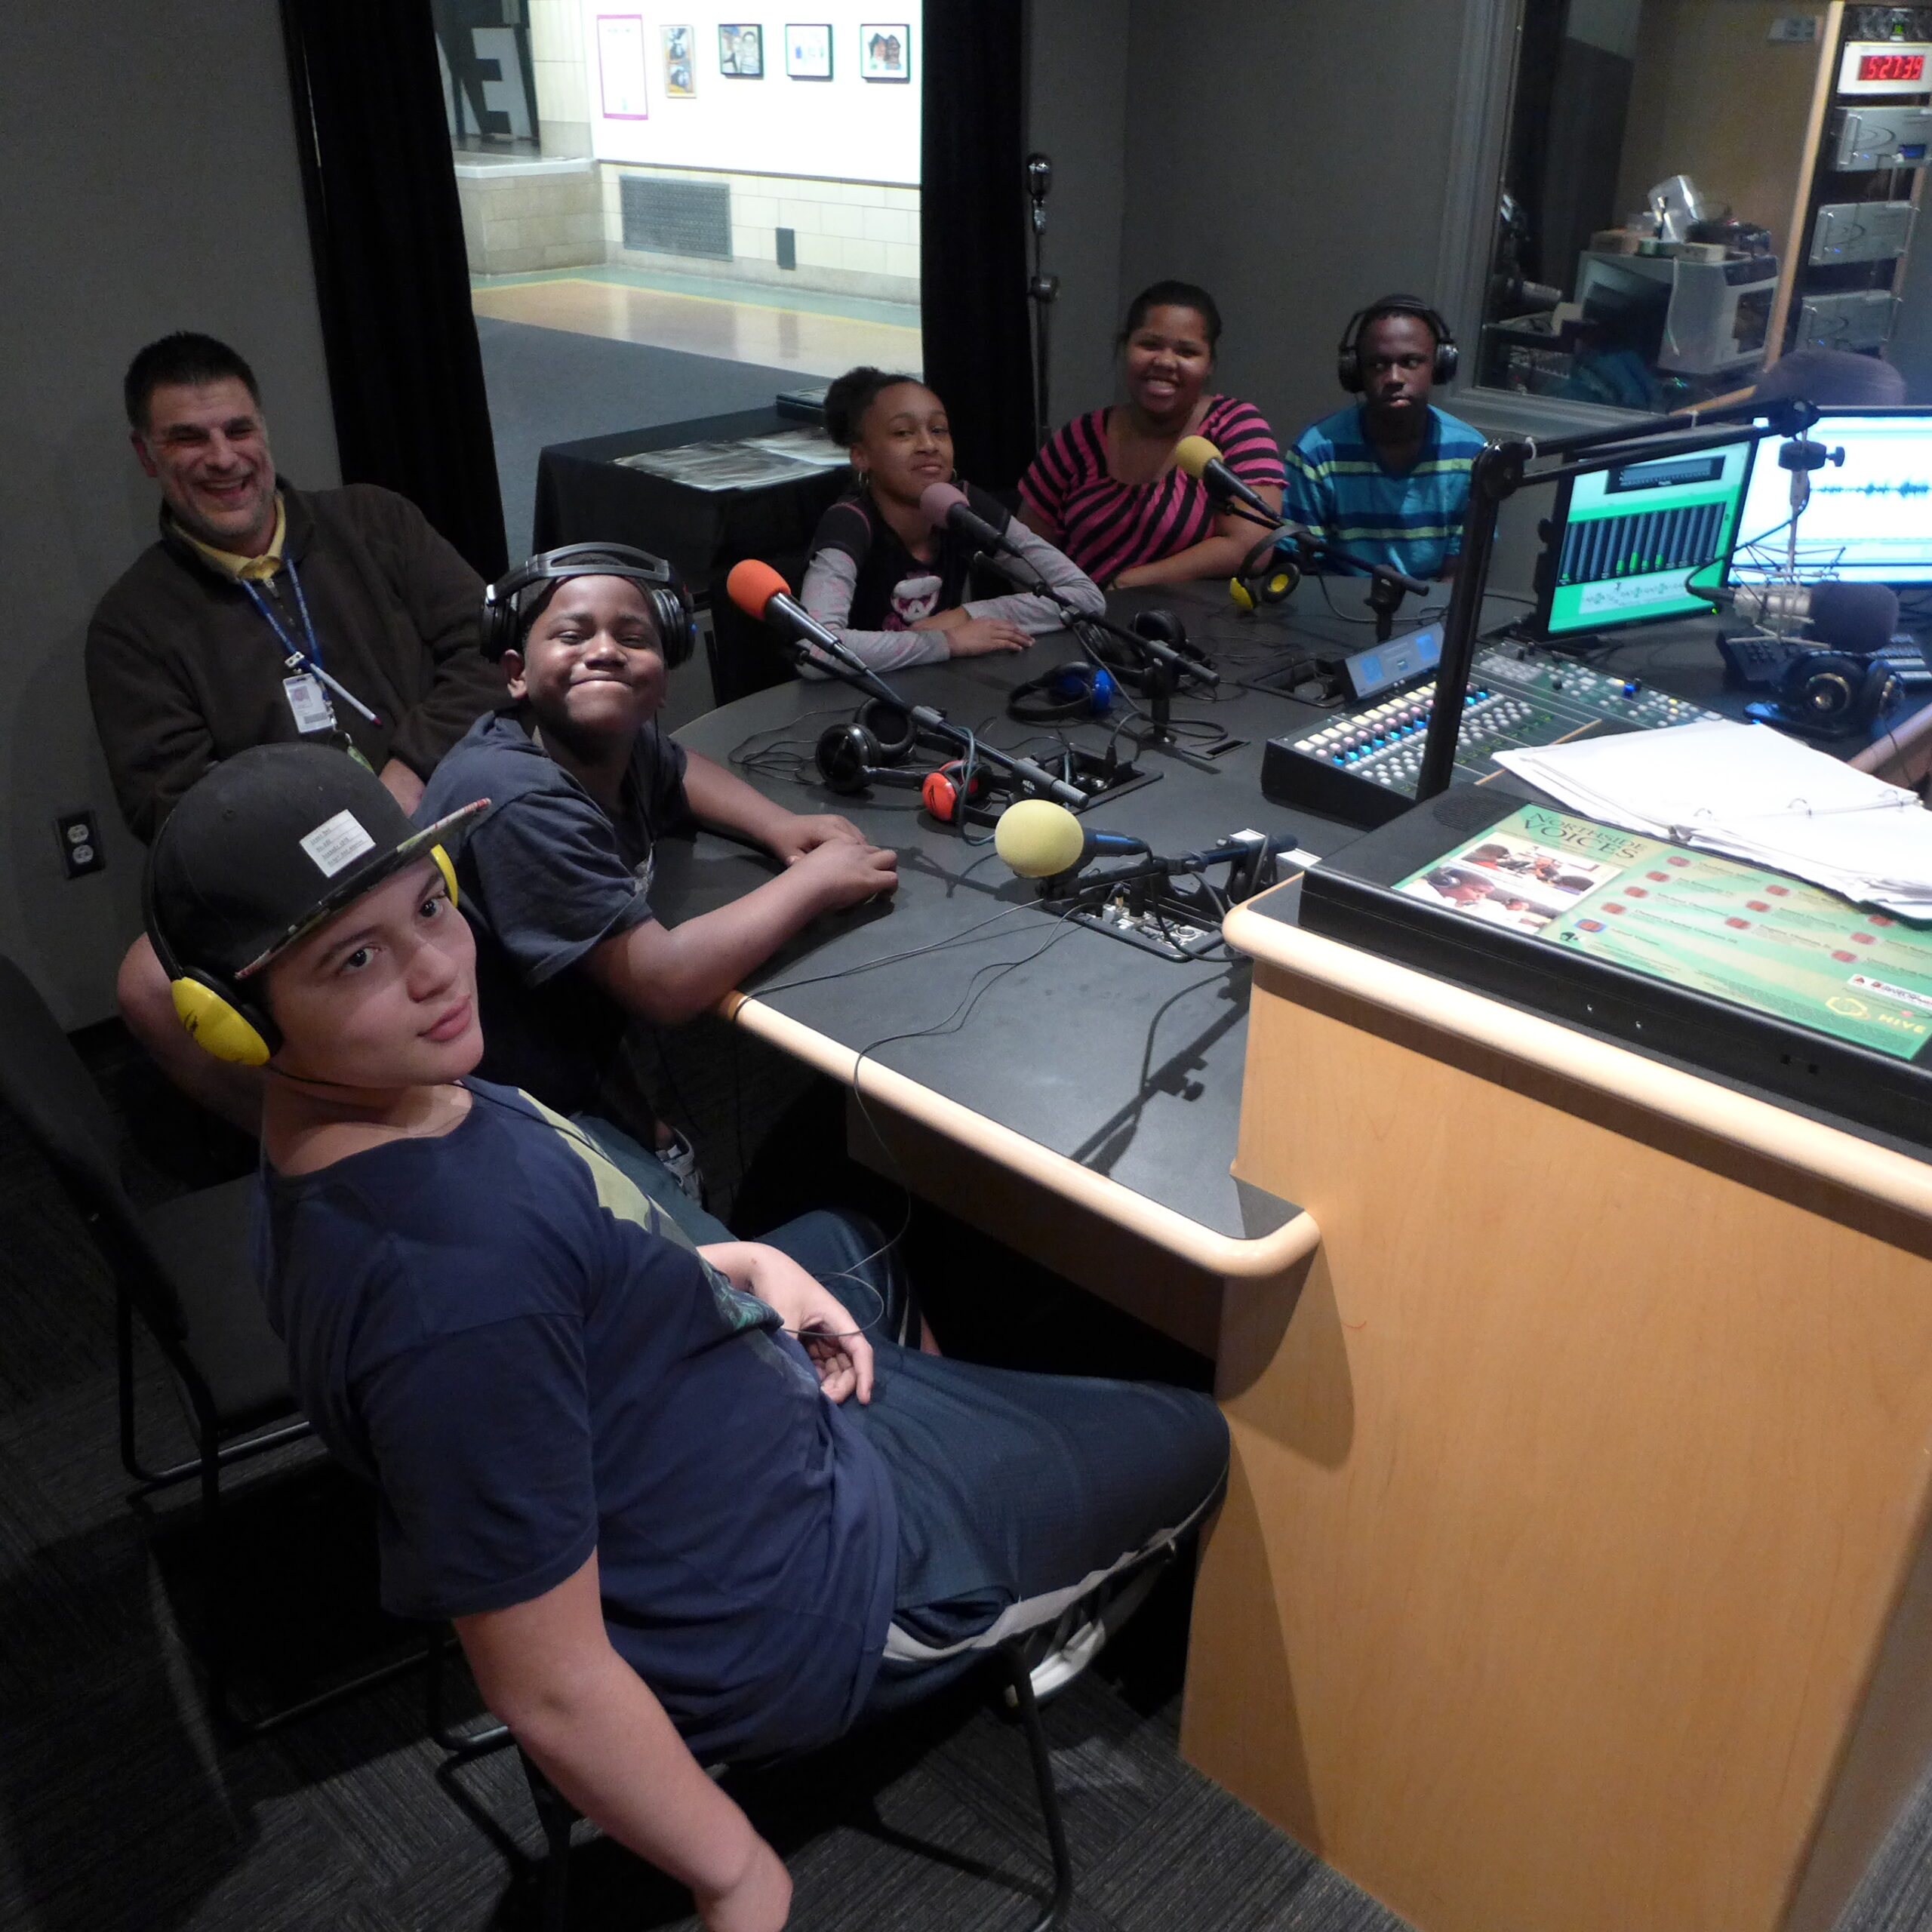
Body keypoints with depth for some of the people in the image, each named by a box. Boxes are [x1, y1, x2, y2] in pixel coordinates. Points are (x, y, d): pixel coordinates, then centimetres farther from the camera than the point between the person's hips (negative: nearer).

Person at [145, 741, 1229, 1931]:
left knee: (853, 1241, 36)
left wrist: (740, 1265, -3)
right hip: (790, 1606, -8)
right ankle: (1046, 1631, 38)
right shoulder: (456, 1297, -41)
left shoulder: (390, 1097, -12)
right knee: (1188, 1442, 11)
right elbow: (549, 1689, -32)